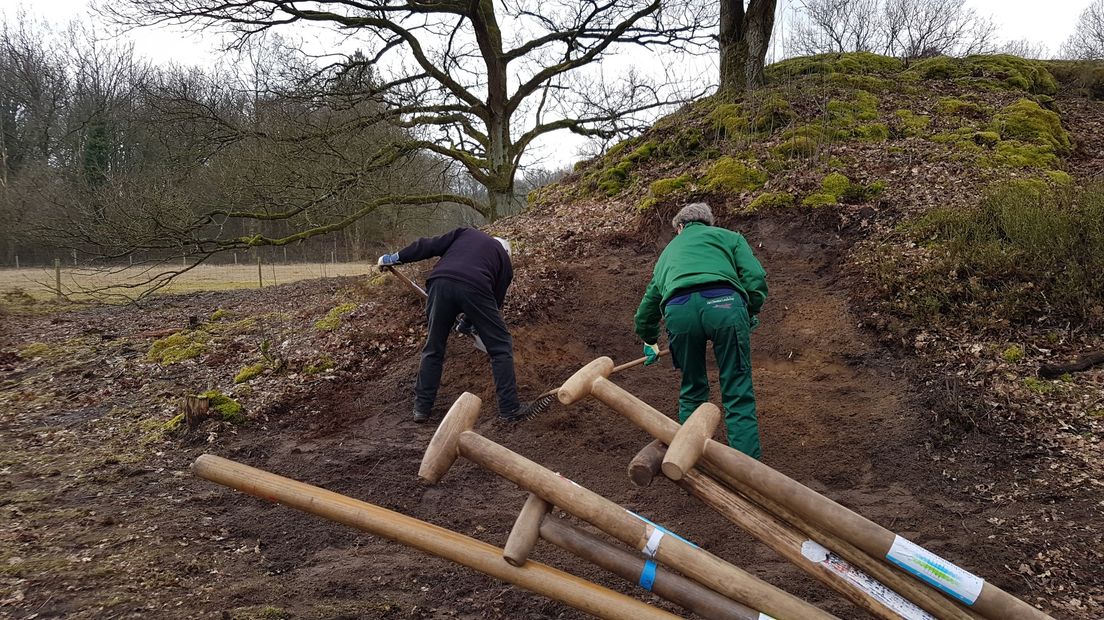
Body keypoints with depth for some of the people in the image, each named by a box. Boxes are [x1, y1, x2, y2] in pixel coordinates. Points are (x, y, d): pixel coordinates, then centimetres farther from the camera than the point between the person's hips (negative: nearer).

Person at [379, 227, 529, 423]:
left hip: (440, 282, 2)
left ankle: (422, 408, 23)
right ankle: (509, 409, 11)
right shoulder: (504, 261, 30)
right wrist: (467, 323, 44)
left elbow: (431, 245, 23)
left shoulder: (466, 233, 34)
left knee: (433, 348, 19)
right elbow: (496, 299, 31)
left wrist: (397, 257, 29)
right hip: (474, 288, -2)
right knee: (501, 347, 14)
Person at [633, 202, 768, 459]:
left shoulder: (668, 251, 39)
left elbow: (649, 302, 48)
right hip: (724, 303, -3)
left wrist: (649, 341, 63)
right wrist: (752, 312, 27)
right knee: (738, 394, 3)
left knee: (692, 391, 21)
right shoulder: (728, 236, 28)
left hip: (678, 310, 3)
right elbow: (755, 276, 10)